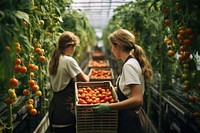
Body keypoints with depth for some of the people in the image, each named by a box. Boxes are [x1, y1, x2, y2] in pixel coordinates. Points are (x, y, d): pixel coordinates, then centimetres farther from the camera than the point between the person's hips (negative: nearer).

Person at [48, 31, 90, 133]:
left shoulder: (52, 61, 8)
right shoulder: (69, 61, -16)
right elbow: (85, 79, -10)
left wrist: (76, 77, 10)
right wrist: (87, 77, 10)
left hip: (55, 106, 8)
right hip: (66, 108, -8)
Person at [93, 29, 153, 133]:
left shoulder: (129, 65, -21)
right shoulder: (131, 62, 7)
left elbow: (137, 99, -29)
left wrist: (108, 107, -29)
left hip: (128, 121, -9)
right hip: (127, 117, 9)